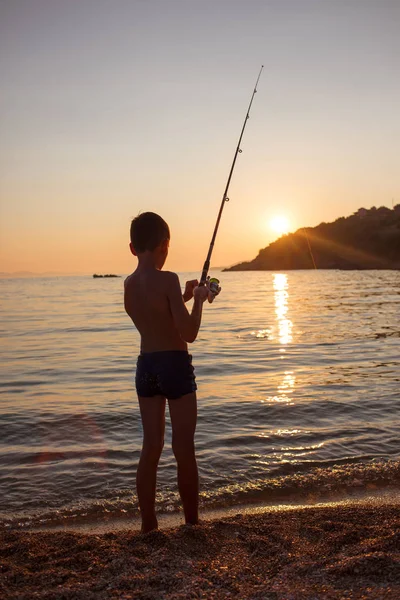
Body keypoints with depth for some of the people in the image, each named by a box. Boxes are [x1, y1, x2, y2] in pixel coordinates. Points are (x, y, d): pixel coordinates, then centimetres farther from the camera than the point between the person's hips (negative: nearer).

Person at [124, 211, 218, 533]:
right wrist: (198, 300, -4)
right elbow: (188, 333, -17)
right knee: (185, 450, 5)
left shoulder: (129, 284, 7)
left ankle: (148, 525, 20)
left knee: (151, 447, 13)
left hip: (146, 366, 7)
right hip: (175, 365, -6)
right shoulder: (168, 279, -15)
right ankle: (192, 523, 17)